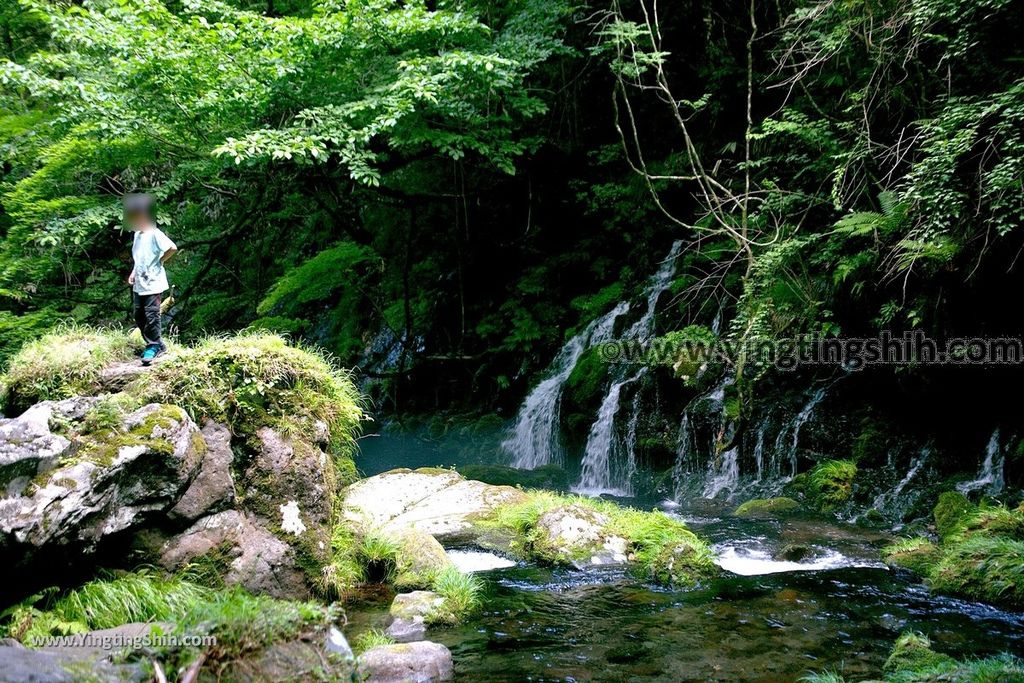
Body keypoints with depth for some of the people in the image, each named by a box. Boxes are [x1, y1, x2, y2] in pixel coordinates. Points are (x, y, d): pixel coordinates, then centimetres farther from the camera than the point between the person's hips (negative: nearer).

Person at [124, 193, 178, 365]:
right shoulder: (137, 234, 13)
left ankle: (153, 346, 5)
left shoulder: (154, 234, -13)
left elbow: (173, 248, -23)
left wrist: (160, 261, -12)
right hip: (138, 284, 9)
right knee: (139, 316, 11)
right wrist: (133, 272, 12)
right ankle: (157, 344, 20)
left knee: (151, 316, -6)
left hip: (153, 284, -9)